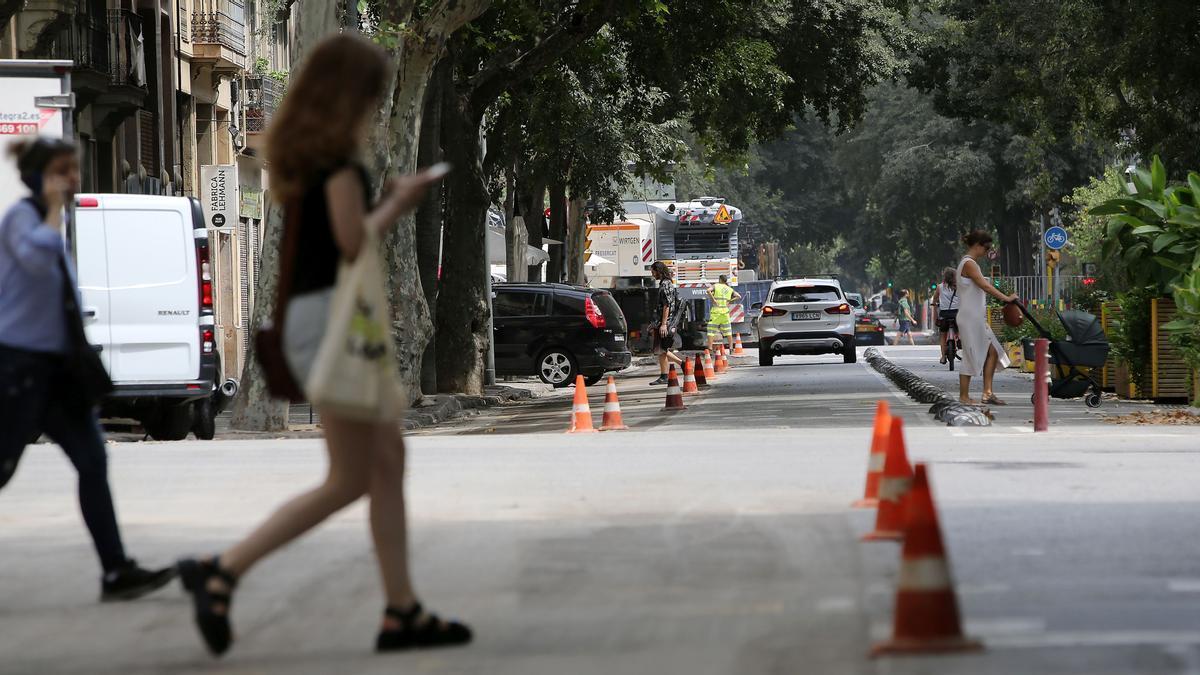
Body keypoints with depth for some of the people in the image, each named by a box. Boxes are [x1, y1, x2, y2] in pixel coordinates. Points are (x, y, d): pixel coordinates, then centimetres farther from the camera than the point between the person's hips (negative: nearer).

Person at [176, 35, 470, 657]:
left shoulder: (300, 148, 15)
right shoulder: (336, 152, -14)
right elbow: (352, 242, -18)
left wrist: (387, 203, 11)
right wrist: (395, 205, -3)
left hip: (310, 313, 10)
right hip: (330, 316, -10)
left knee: (388, 460, 9)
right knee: (350, 479, -4)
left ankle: (401, 610, 10)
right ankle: (221, 571, -5)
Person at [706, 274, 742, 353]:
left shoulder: (716, 286, 1)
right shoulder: (730, 289, 12)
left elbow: (708, 290, -18)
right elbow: (739, 296, 7)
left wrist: (713, 300, -12)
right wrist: (730, 301, 5)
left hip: (716, 311, -4)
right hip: (725, 311, 4)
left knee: (711, 330, -2)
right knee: (728, 330, 15)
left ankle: (710, 348, -11)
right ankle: (731, 347, 15)